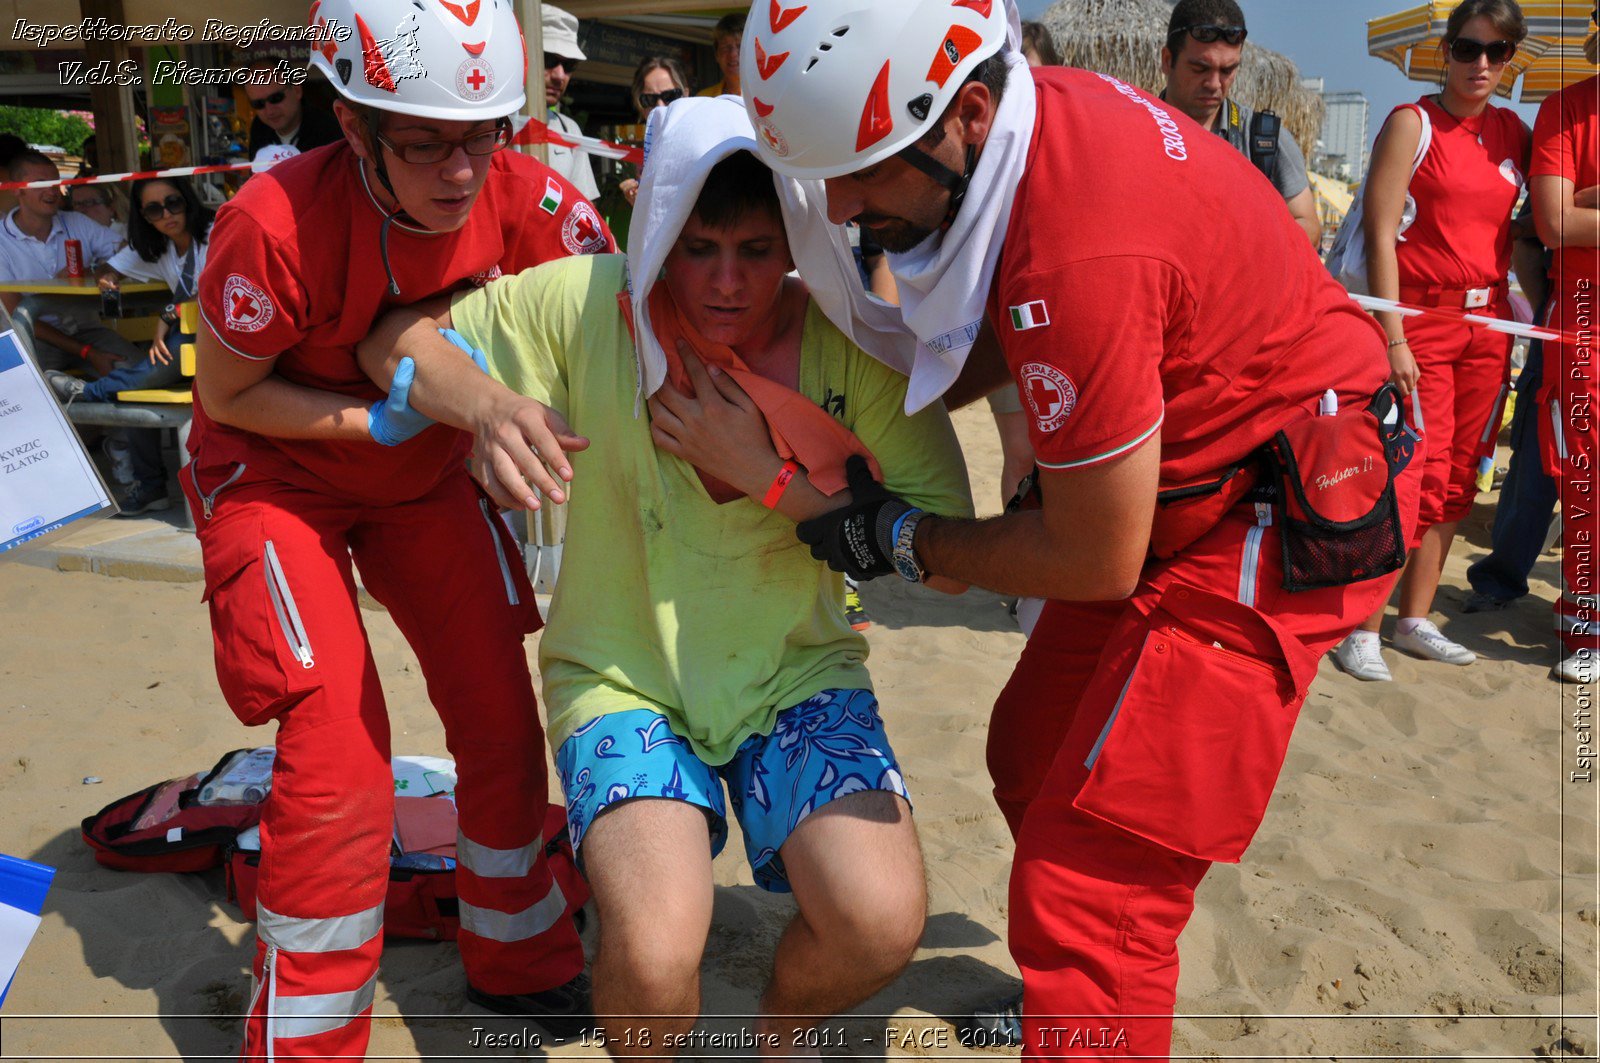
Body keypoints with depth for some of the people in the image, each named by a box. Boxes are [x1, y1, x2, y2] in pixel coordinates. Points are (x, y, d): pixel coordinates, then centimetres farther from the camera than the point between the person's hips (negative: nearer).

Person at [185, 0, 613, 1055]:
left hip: (429, 473, 4)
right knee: (339, 746, -15)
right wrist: (381, 421, -28)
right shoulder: (278, 225, -32)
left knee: (503, 720, 4)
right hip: (278, 473, -4)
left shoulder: (525, 197, -23)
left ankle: (519, 959, 30)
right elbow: (225, 392, -17)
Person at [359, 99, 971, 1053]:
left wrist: (766, 473, -22)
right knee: (654, 955, -24)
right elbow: (398, 339, -1)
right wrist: (488, 404, -24)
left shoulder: (855, 341, -11)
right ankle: (649, 1049, 17)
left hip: (797, 672, 1)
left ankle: (782, 1029, 18)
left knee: (882, 922, -21)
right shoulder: (589, 304, -11)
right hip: (626, 677, 0)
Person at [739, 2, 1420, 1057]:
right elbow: (1009, 331, 10)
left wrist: (902, 541, -10)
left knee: (1093, 887, -8)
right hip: (1184, 483, 9)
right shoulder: (1030, 107, -8)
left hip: (1285, 521, -9)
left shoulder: (1077, 256, -35)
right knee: (1034, 755, 19)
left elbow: (1096, 562, -22)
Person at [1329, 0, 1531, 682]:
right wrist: (1393, 339, -17)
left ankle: (1415, 620, 18)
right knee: (1418, 476, -11)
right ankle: (1361, 628, -4)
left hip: (1489, 324, 6)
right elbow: (1380, 235, -11)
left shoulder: (1515, 133, 13)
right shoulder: (1413, 124, -4)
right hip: (1421, 318, -6)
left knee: (1457, 479, 8)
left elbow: (1524, 228, 18)